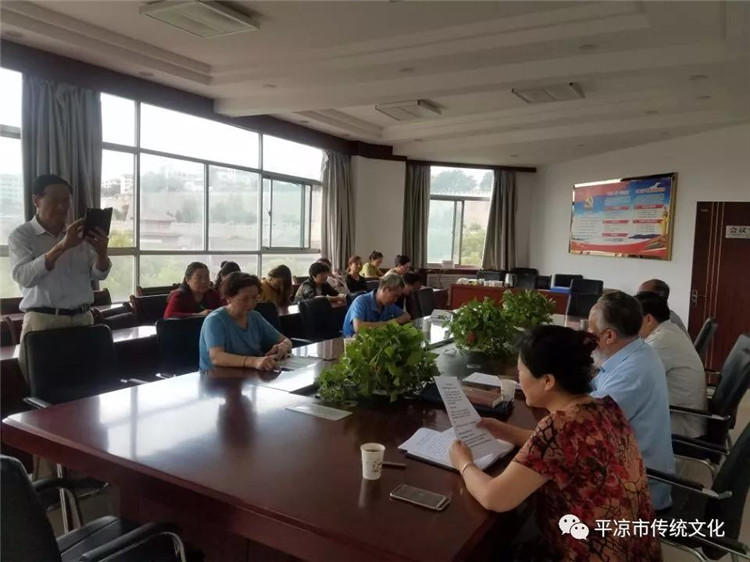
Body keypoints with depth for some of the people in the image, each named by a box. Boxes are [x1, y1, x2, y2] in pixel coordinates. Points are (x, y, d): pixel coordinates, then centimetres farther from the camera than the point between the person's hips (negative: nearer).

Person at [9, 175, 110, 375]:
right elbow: (23, 276, -18)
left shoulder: (79, 233, 11)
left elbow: (98, 275, 7)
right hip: (42, 321, -3)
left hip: (82, 318, 4)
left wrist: (101, 252, -15)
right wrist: (61, 246, -28)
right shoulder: (21, 235, -1)